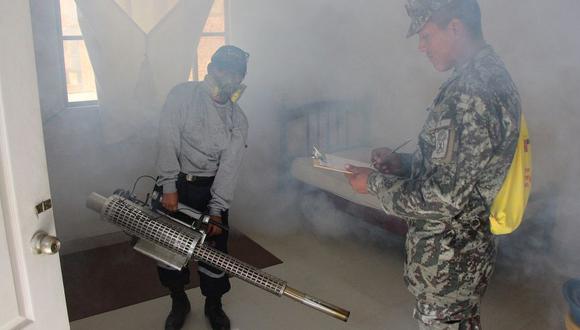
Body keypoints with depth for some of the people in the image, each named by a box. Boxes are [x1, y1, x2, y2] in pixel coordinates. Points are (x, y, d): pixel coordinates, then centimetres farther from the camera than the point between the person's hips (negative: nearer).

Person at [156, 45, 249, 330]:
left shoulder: (238, 120, -3)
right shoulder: (182, 95, -9)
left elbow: (229, 167, -9)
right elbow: (168, 142, -14)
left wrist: (216, 210, -16)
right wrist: (169, 187, -20)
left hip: (211, 188, 1)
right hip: (175, 184, -1)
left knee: (214, 249, 5)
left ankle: (214, 305, 29)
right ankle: (179, 303, 31)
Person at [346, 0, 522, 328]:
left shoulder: (472, 95, -27)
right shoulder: (491, 77, 6)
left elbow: (441, 199, -27)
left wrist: (375, 183, -14)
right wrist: (402, 162, 4)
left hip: (446, 260, -9)